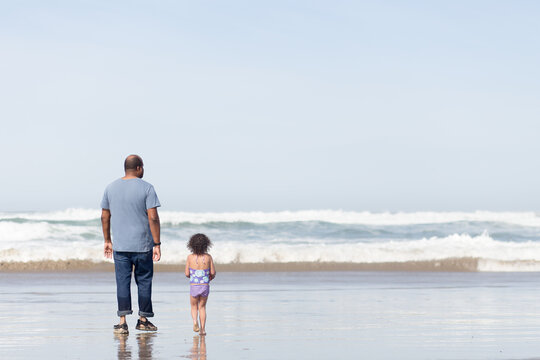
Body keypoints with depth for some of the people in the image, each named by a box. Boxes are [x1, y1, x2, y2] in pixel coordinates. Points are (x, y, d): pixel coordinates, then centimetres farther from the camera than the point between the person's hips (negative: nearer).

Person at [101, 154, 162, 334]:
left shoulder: (111, 188, 5)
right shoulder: (146, 188, -8)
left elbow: (105, 216, 10)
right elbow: (153, 217, -12)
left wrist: (107, 241, 19)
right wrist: (157, 244, -8)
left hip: (120, 245, 3)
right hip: (143, 245, -3)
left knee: (122, 282, 2)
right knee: (144, 281, 11)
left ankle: (122, 322, -7)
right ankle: (143, 319, 19)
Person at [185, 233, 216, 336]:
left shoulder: (190, 257, -9)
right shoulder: (208, 257, -7)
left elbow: (187, 274, -5)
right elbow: (213, 273, -3)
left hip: (194, 286, -1)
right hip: (205, 286, 1)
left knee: (194, 307, 20)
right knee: (202, 307, 18)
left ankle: (195, 321, -7)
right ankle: (203, 329, 13)